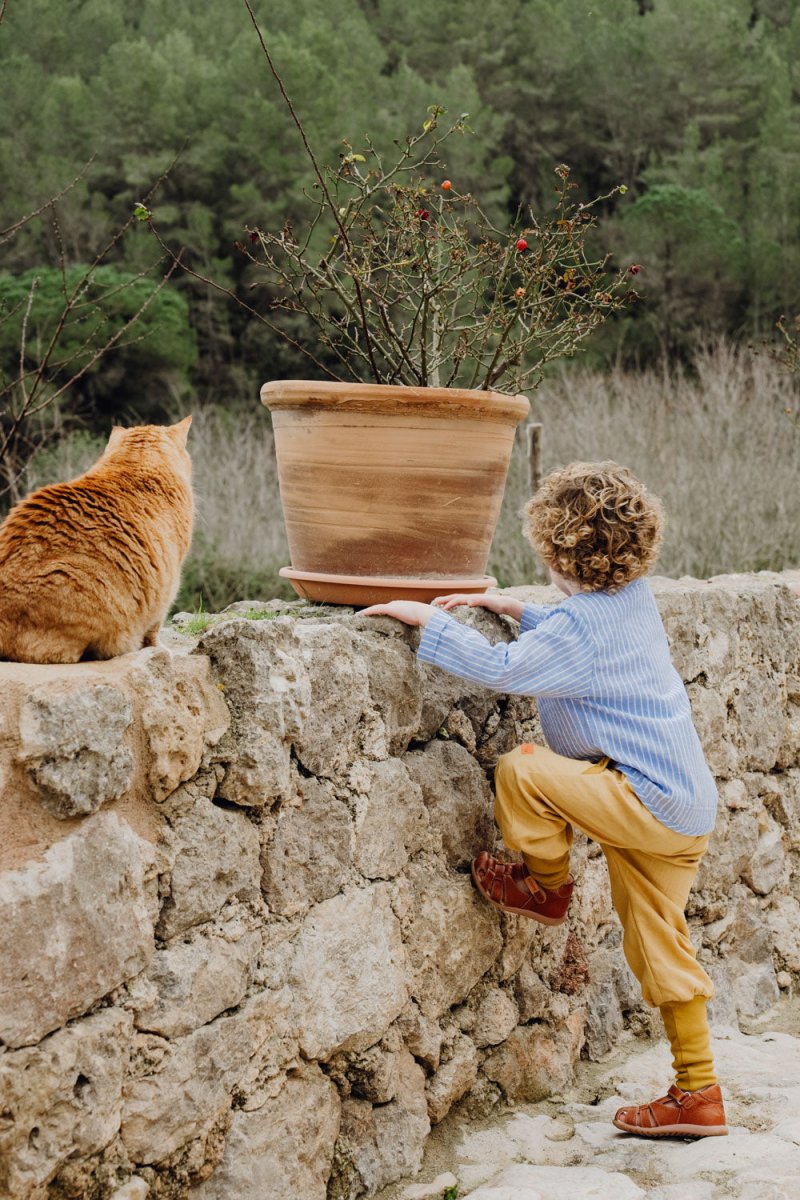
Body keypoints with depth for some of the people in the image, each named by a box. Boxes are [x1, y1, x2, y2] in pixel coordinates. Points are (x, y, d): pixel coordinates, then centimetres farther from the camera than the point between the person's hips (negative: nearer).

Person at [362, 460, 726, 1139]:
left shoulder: (581, 623, -17)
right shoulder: (634, 599, 12)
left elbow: (502, 670, -24)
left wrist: (426, 617, -15)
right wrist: (507, 608, 23)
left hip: (652, 802, -10)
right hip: (688, 808, 10)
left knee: (521, 770, -14)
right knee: (660, 951, 14)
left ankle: (546, 887, 10)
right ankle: (698, 1099, 19)